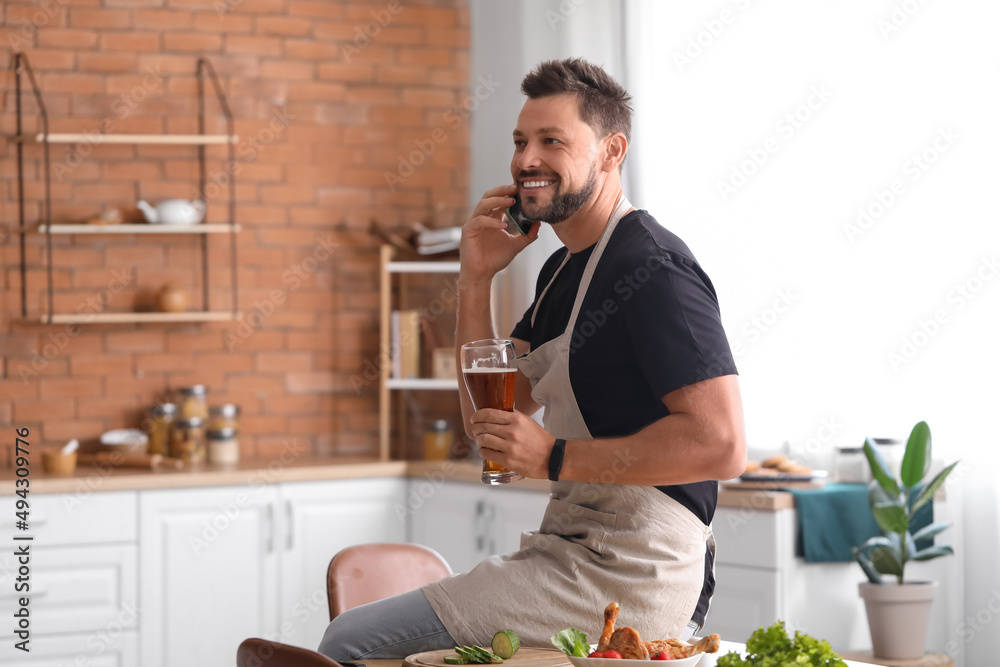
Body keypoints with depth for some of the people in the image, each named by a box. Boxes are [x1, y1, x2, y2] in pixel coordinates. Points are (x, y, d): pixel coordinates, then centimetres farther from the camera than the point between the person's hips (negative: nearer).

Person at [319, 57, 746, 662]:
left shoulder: (653, 270, -14)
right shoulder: (564, 269, 17)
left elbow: (722, 444, -23)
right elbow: (486, 418, 16)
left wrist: (554, 458, -20)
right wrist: (477, 281, 6)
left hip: (626, 578, -10)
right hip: (576, 553, 10)